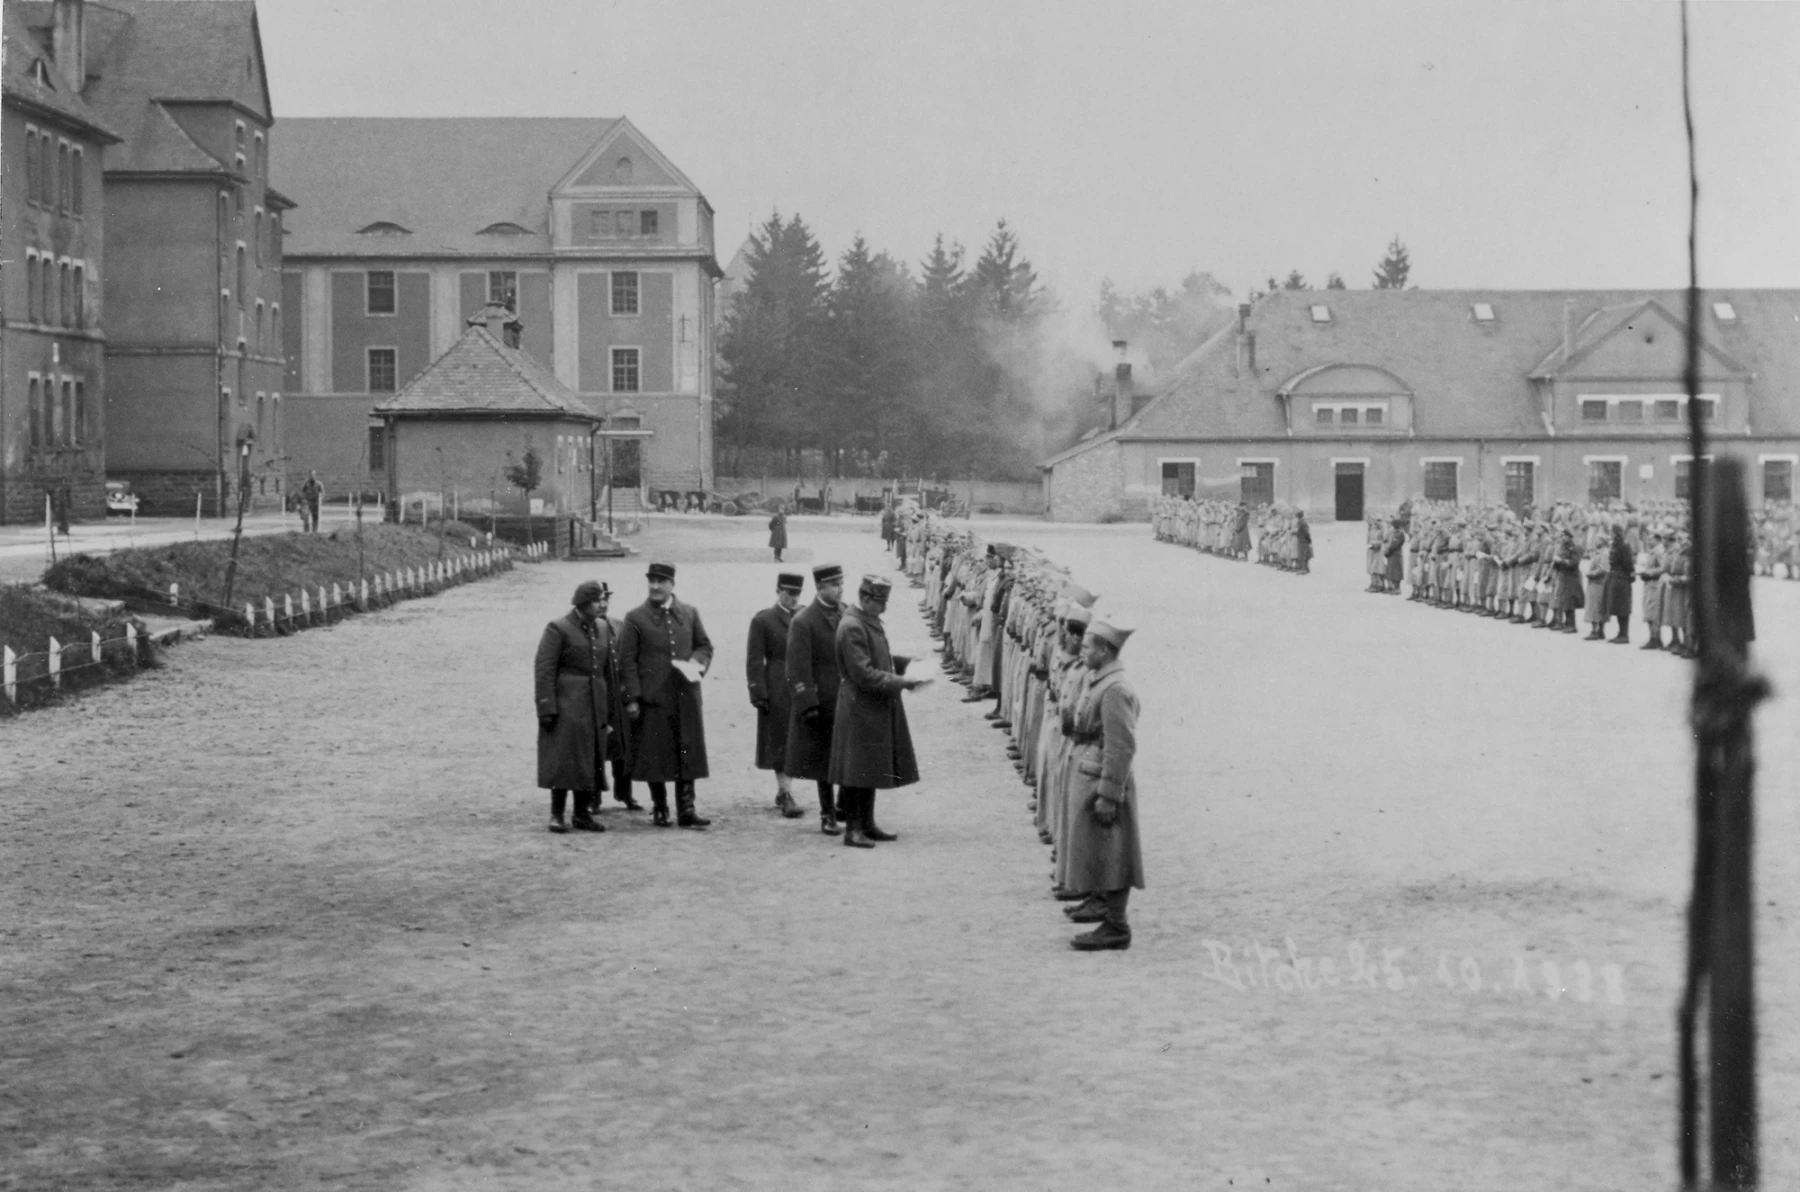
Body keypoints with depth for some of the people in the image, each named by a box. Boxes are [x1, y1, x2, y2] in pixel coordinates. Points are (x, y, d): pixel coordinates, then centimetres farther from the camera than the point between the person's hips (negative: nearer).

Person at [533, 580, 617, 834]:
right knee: (563, 757, -7)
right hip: (566, 704, -6)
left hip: (594, 705, 6)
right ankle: (556, 814, -2)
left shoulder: (603, 629, 12)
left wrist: (609, 709, 13)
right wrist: (546, 708, -17)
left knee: (590, 759, 6)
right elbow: (543, 670, -11)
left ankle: (583, 813, 12)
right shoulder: (558, 629, -7)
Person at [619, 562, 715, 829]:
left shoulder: (690, 614, 10)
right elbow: (627, 661, -3)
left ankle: (686, 809, 6)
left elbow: (705, 645, 18)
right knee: (655, 755, 2)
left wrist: (698, 661, -5)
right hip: (652, 697, -3)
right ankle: (660, 809, 13)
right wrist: (632, 698, -9)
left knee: (688, 753, 2)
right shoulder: (635, 618, 0)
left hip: (686, 695, 3)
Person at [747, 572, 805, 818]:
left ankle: (783, 791, 22)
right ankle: (785, 795, -1)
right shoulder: (762, 620, -2)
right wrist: (759, 694, -12)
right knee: (780, 743, -3)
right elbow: (754, 660, -5)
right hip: (777, 692, -4)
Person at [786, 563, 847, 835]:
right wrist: (807, 706, -17)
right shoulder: (803, 622, -10)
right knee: (824, 761, 5)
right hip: (821, 702, -4)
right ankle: (828, 816, 15)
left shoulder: (848, 615, 8)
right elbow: (798, 669, -12)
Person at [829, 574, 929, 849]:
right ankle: (852, 828, 2)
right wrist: (902, 682, -23)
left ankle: (867, 823, 23)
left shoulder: (871, 621, 11)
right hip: (859, 708, -10)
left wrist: (906, 664, 8)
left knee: (871, 769, 15)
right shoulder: (852, 627, -20)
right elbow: (864, 675, -24)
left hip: (876, 709, 10)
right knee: (857, 770, -3)